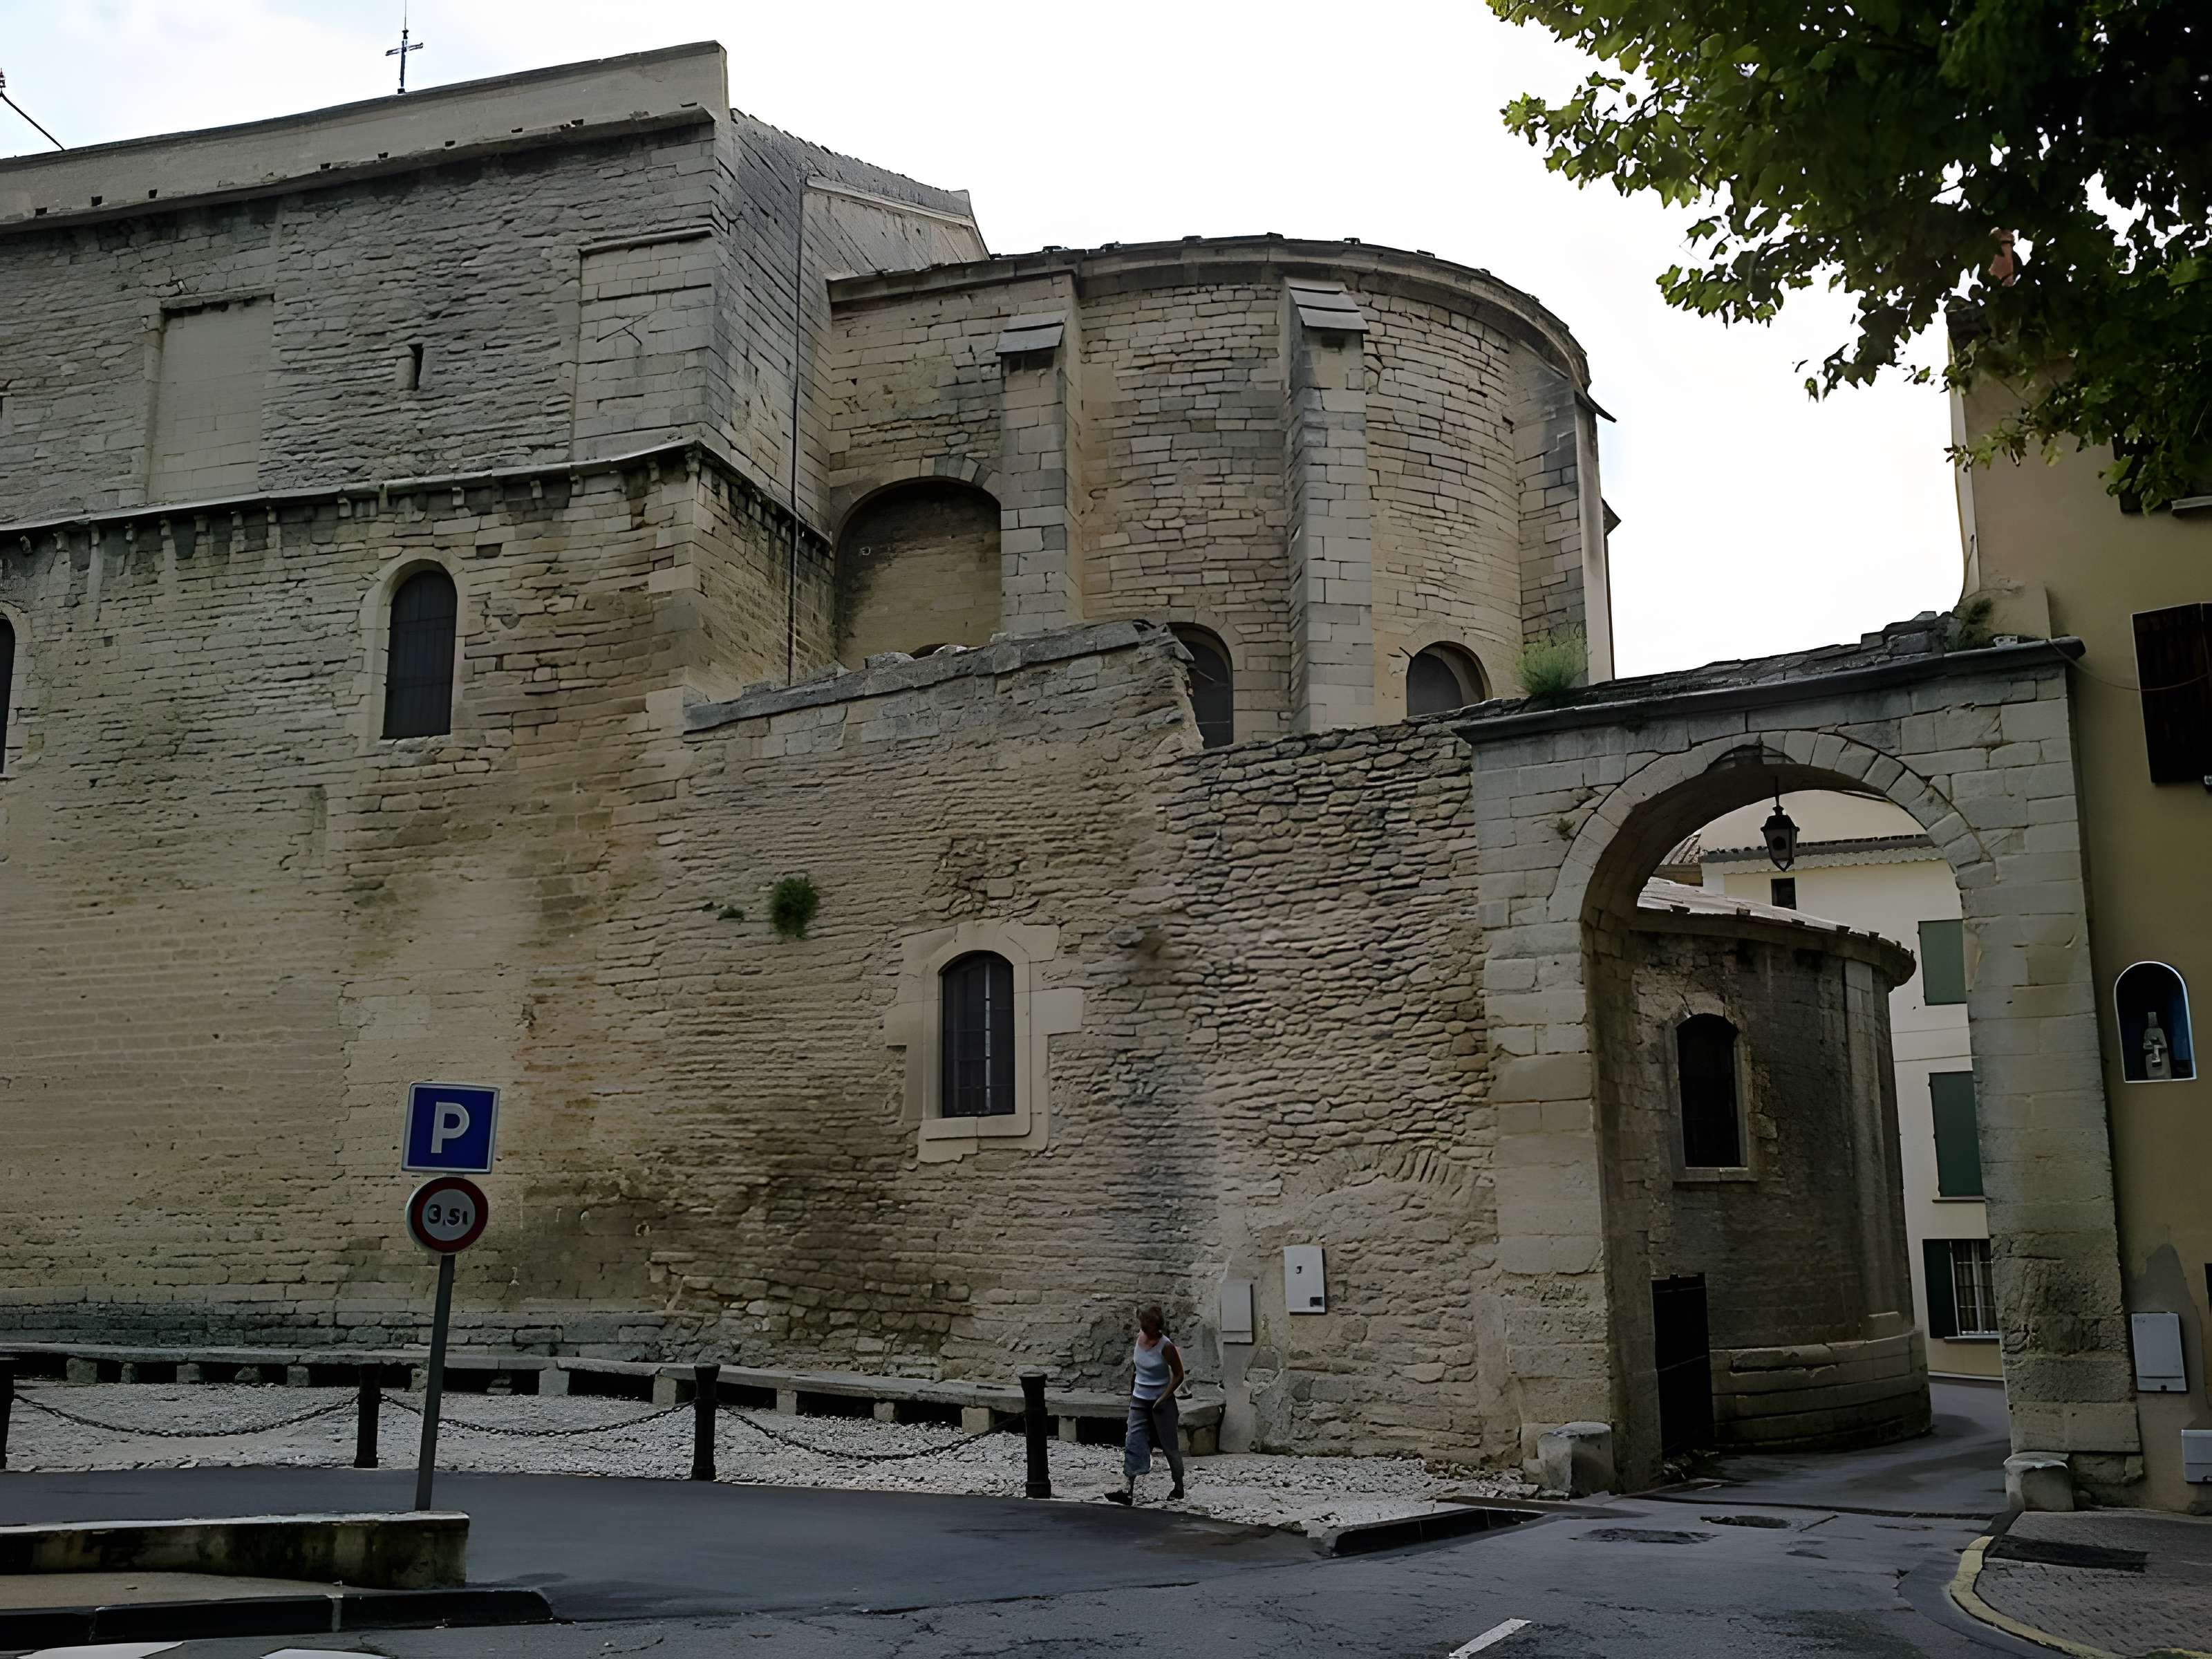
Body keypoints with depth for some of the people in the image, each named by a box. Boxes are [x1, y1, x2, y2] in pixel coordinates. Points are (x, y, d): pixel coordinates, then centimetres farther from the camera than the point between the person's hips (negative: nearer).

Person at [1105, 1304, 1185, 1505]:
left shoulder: (1166, 1347, -19)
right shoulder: (1140, 1337, -1)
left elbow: (1178, 1375, -12)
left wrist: (1163, 1398, -17)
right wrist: (1133, 1388, 17)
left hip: (1161, 1401, -5)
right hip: (1139, 1400, 6)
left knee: (1169, 1445, 7)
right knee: (1133, 1443, -6)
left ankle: (1179, 1487, 26)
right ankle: (1129, 1490, -11)